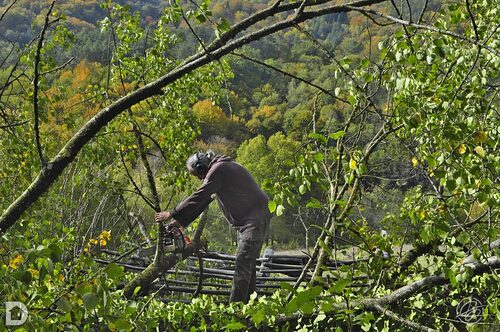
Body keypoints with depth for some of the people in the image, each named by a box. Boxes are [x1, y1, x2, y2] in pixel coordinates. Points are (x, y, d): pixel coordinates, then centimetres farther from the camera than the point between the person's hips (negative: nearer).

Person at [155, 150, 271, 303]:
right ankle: (246, 303, 16)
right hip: (247, 221, 11)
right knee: (247, 264, 12)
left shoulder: (218, 170, -13)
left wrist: (172, 214, -8)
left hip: (255, 220, -11)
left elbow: (198, 197, -15)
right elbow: (202, 201, 19)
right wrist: (181, 222, 15)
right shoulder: (219, 169, 19)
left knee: (242, 264, -13)